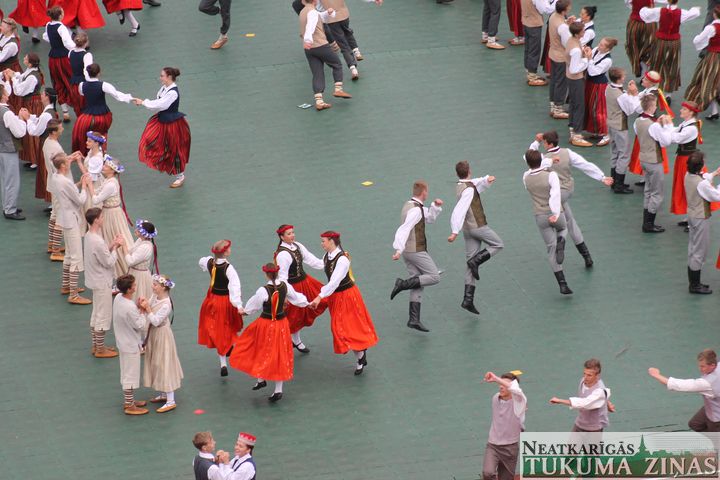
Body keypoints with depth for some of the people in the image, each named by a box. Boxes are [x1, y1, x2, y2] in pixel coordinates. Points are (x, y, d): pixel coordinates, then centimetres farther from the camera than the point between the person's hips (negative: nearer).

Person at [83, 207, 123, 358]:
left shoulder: (89, 236, 2)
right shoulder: (97, 242, -29)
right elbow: (109, 262, -21)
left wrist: (112, 246, 1)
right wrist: (115, 248, -10)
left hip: (96, 281, 10)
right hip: (102, 283, -10)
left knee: (96, 314, 19)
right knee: (104, 316, 2)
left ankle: (96, 345, 29)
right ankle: (100, 350, 11)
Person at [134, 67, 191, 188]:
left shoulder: (173, 93, -27)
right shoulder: (164, 88, 0)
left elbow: (160, 105, -26)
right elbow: (158, 103, 7)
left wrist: (143, 102, -18)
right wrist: (143, 102, -2)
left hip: (173, 124, -9)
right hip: (163, 121, 9)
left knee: (175, 151, 6)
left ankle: (180, 176, 25)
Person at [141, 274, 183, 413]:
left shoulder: (165, 304, -27)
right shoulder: (154, 297, -1)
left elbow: (155, 321, -27)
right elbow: (148, 312, 5)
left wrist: (147, 309, -27)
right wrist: (143, 307, -14)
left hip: (162, 336, -9)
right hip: (154, 334, 9)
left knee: (164, 365, -5)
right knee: (157, 364, 19)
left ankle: (171, 401, 0)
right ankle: (164, 394, 33)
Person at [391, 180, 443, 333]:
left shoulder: (409, 205, 13)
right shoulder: (415, 210, -18)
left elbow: (430, 218, 24)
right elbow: (404, 230, -30)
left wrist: (436, 205, 6)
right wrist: (398, 250, -38)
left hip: (408, 251, 9)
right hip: (417, 251, -9)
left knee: (418, 285, 9)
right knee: (434, 277, -1)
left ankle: (414, 319, 3)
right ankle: (403, 284, -11)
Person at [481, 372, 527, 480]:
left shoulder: (518, 401, -16)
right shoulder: (495, 398, 2)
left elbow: (515, 389, -39)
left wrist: (496, 379, -42)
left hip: (510, 447, -3)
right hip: (492, 444, 3)